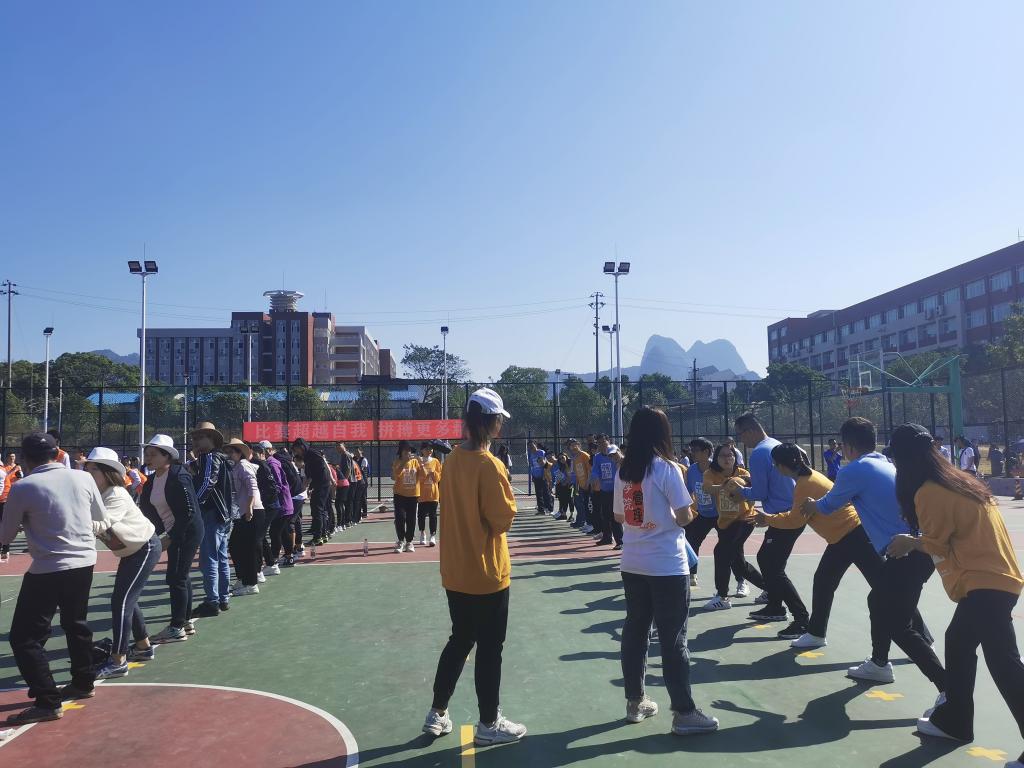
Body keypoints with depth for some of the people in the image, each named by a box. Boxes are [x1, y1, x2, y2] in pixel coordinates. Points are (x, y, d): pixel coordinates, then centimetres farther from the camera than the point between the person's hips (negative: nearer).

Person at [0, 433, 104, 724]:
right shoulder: (83, 478, -1)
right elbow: (100, 515, 15)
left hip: (49, 569, -6)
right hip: (84, 562, 6)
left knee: (24, 637, 6)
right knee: (76, 624, 24)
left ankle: (48, 702, 3)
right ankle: (83, 683, 36)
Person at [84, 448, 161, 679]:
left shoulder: (117, 496, -25)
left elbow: (98, 526, -39)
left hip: (146, 548, -9)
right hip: (130, 551, 9)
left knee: (120, 601, -12)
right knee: (126, 600, 16)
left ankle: (118, 661, -5)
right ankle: (143, 646, 32)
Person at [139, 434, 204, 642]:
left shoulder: (178, 477, -19)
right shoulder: (153, 479, 8)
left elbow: (188, 511, -22)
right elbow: (146, 506, 12)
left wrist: (170, 538, -19)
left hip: (188, 532, -9)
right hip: (174, 533, 9)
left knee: (176, 578, -6)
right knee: (181, 577, 15)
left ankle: (177, 628, 3)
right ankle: (186, 622, 26)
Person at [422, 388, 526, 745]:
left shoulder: (452, 459, 3)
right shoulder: (489, 465, -20)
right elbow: (504, 518, -17)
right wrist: (507, 496, -1)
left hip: (455, 571, 7)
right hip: (487, 573, -7)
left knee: (459, 640, 20)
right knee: (490, 647, 7)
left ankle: (437, 713, 30)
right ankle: (489, 723, 21)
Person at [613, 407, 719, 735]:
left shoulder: (623, 471, 5)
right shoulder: (667, 468, -13)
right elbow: (684, 517, -13)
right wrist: (681, 513, 7)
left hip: (633, 565, 6)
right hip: (667, 566, -6)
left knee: (635, 631, 15)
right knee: (673, 639, 1)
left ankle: (635, 702, 26)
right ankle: (683, 713, 9)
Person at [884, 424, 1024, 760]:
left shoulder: (928, 492, -14)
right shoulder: (954, 480, 12)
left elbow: (938, 544, -7)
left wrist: (911, 543, 12)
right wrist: (916, 542, 11)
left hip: (986, 582, -10)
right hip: (996, 575, 10)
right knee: (957, 642, 20)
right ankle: (953, 719, 32)